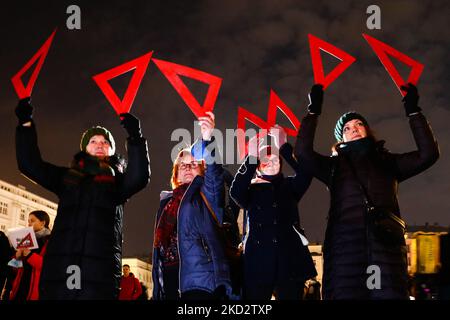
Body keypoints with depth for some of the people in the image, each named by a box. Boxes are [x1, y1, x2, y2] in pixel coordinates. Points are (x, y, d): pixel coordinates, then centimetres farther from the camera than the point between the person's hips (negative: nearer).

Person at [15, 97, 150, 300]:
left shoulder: (118, 179, 19)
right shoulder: (68, 177, 26)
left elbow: (140, 178, -2)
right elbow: (30, 164, 19)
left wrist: (135, 138, -13)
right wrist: (26, 124, 9)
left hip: (100, 265, -2)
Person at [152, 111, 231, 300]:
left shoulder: (206, 194, 10)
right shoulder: (166, 200, 24)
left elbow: (214, 174, -12)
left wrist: (207, 139, -29)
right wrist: (157, 289, 16)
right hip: (170, 278, 5)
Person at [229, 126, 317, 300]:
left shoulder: (289, 186, 16)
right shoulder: (251, 190, 14)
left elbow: (305, 173, -5)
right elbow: (235, 191, -9)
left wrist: (284, 147, -12)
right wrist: (251, 158, -14)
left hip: (290, 260, 1)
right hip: (258, 262, -1)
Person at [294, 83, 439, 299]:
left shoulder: (386, 162, 23)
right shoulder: (334, 165, 20)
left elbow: (428, 153, 11)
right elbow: (302, 152, 3)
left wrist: (413, 111, 9)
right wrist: (313, 111, 5)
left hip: (386, 248, 1)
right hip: (345, 249, -1)